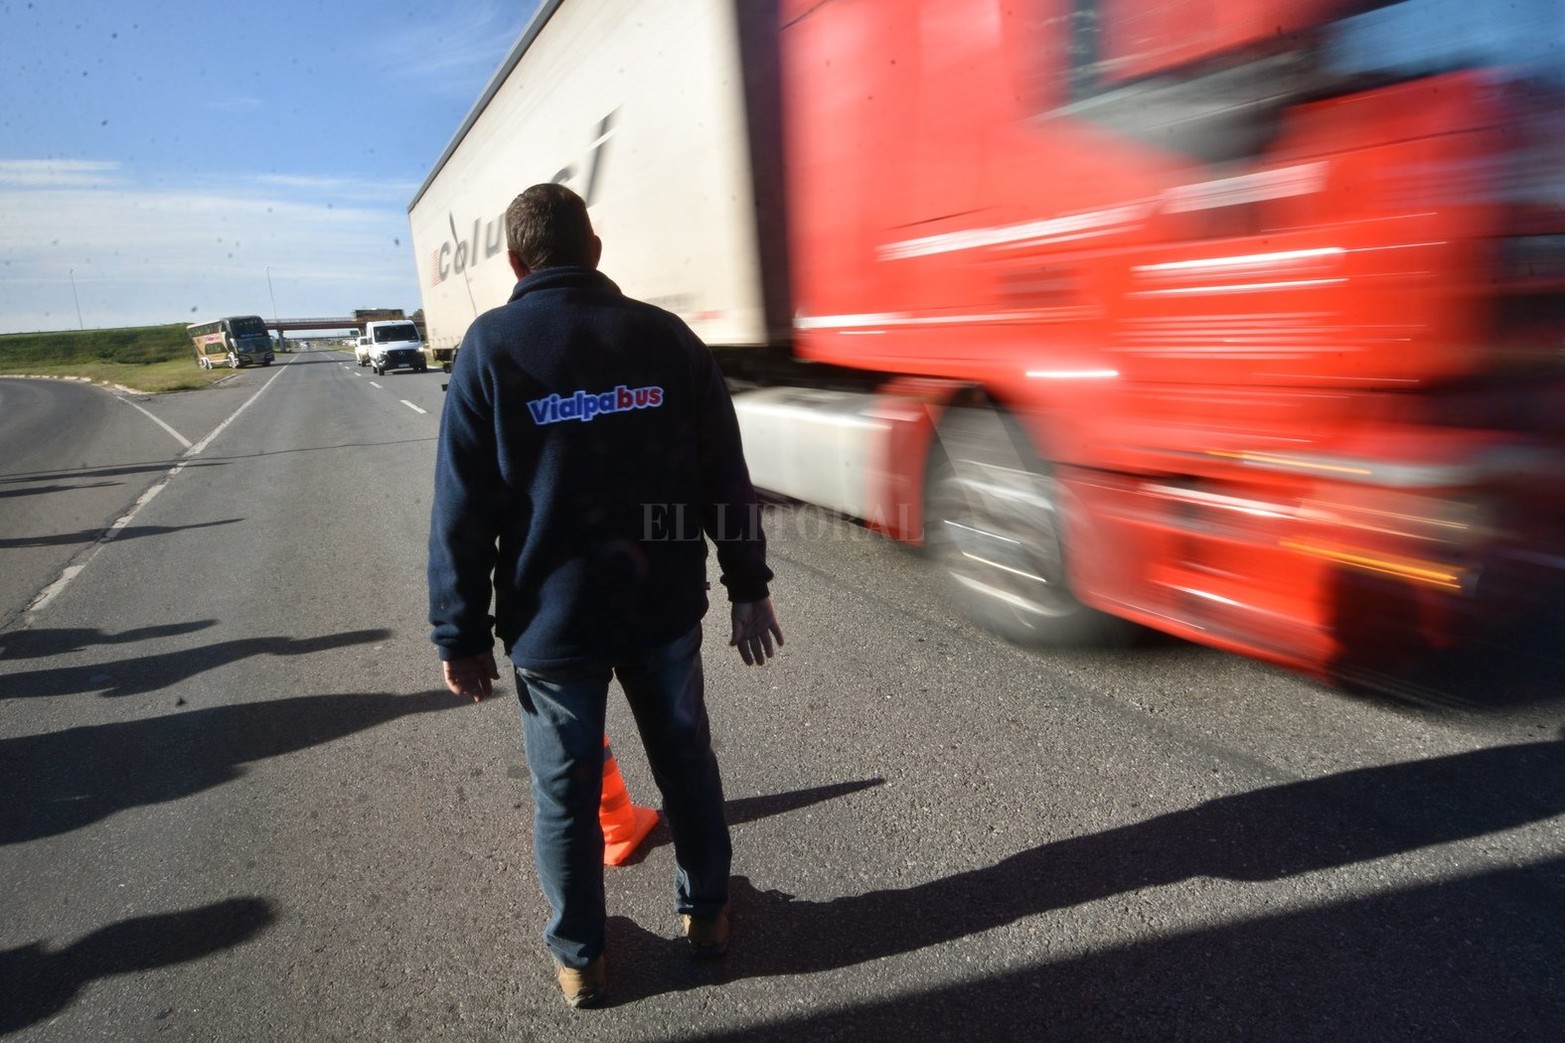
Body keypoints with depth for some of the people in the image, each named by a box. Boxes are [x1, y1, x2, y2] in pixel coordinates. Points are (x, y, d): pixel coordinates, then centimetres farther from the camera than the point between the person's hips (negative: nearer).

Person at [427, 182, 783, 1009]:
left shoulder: (492, 346, -7)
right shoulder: (664, 334, -1)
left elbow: (463, 508, -9)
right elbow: (725, 475, -1)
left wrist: (461, 635, -1)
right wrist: (748, 586, 7)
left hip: (552, 618, -2)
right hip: (664, 604, 2)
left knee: (564, 791, 15)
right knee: (685, 759, 20)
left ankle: (578, 955, 32)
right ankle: (705, 910, 38)